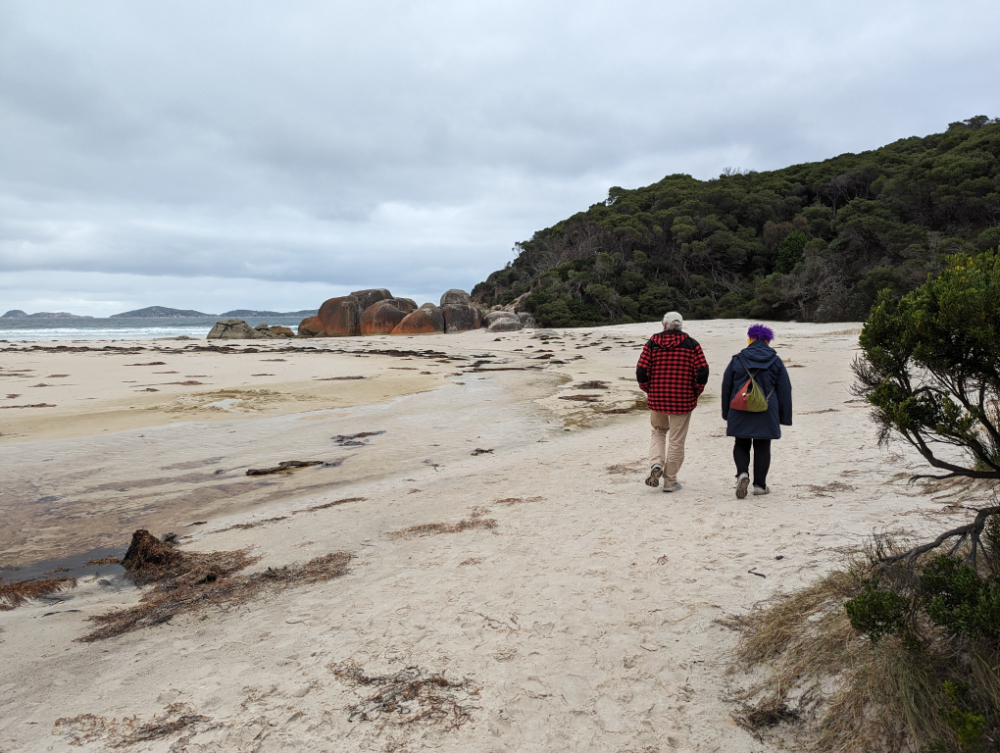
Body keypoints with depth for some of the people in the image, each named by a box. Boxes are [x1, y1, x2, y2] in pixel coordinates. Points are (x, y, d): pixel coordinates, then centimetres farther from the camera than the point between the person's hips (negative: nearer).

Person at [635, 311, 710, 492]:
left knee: (658, 431, 24)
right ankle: (670, 481, 16)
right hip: (683, 399, -1)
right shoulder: (692, 344, 0)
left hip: (657, 398, 1)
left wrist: (649, 391, 10)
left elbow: (641, 372, -6)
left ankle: (656, 464, 0)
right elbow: (702, 372, -9)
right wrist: (695, 393, 6)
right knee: (677, 440, 9)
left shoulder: (652, 343, 0)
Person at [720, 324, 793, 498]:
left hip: (740, 413, 0)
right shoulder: (776, 362, 2)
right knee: (762, 447, 9)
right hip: (766, 415, 0)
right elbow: (785, 391, 4)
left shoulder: (737, 360, 1)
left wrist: (727, 414, 16)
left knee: (741, 445, 11)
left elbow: (726, 388, 6)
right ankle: (760, 484, 12)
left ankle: (742, 473, -12)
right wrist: (784, 418, 10)